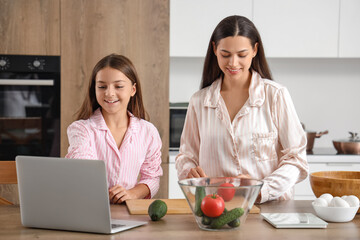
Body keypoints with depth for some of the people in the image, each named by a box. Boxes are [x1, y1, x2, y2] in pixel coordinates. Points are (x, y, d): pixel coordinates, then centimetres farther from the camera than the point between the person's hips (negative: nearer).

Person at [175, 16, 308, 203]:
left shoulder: (276, 96, 1)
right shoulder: (199, 101, 11)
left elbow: (295, 158, 1)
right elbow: (187, 154, 19)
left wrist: (263, 190, -15)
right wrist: (190, 172, -4)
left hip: (268, 207, -4)